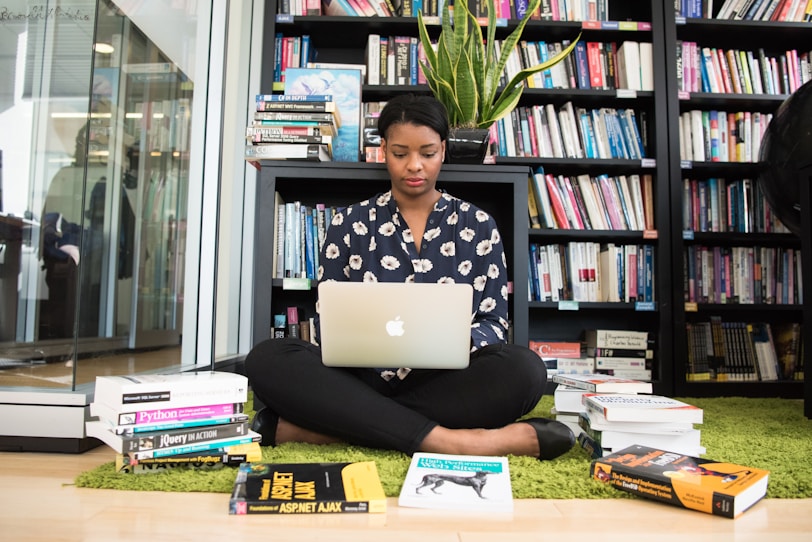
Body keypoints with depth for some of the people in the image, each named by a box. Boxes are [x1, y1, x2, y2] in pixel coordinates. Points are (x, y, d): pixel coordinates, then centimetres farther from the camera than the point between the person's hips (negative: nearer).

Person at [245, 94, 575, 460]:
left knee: (524, 368, -31)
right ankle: (444, 441, -32)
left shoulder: (477, 225, 9)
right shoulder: (350, 224, 9)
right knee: (267, 359, -25)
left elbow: (494, 323, 6)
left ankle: (310, 429, -29)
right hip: (362, 379, 0)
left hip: (446, 384, 1)